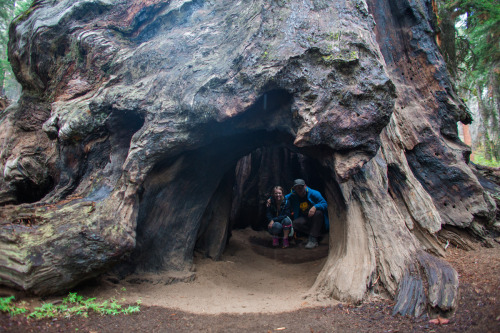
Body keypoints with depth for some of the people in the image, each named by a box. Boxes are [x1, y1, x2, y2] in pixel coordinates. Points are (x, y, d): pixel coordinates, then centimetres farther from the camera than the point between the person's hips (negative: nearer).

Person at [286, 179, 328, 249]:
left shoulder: (314, 193, -10)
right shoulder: (293, 196, 1)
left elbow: (325, 204, -17)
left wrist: (315, 207, -35)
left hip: (317, 219, -3)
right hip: (305, 219, 3)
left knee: (318, 213, -37)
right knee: (295, 224, -26)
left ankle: (313, 239, -34)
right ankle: (316, 235, -20)